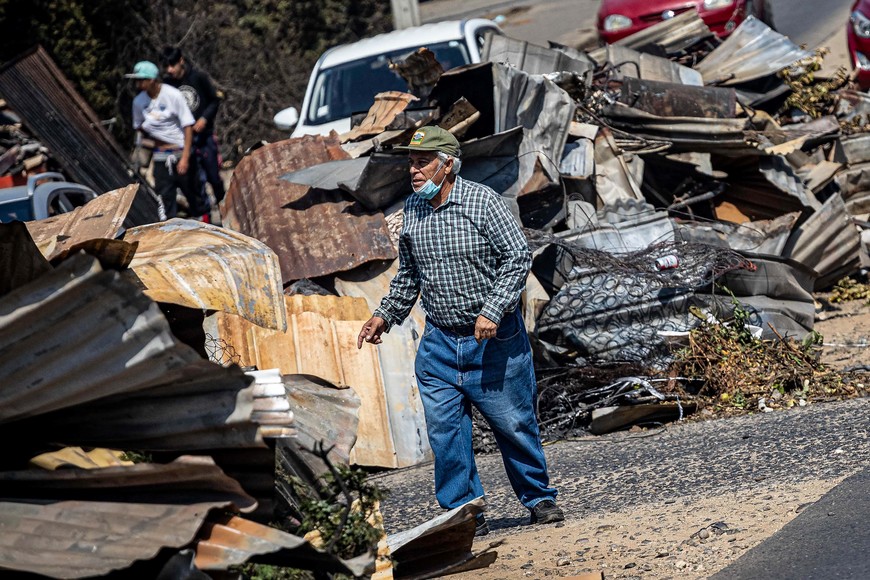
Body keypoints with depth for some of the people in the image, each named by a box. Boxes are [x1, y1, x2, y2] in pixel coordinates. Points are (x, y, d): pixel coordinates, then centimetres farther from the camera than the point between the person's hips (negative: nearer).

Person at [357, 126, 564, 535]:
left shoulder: (482, 201, -10)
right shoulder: (412, 210, 6)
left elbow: (518, 256, -12)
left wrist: (493, 311, -20)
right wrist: (386, 315, 10)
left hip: (494, 339, -4)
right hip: (438, 343, 4)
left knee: (513, 423, 4)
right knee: (444, 430, -2)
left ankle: (539, 498, 23)